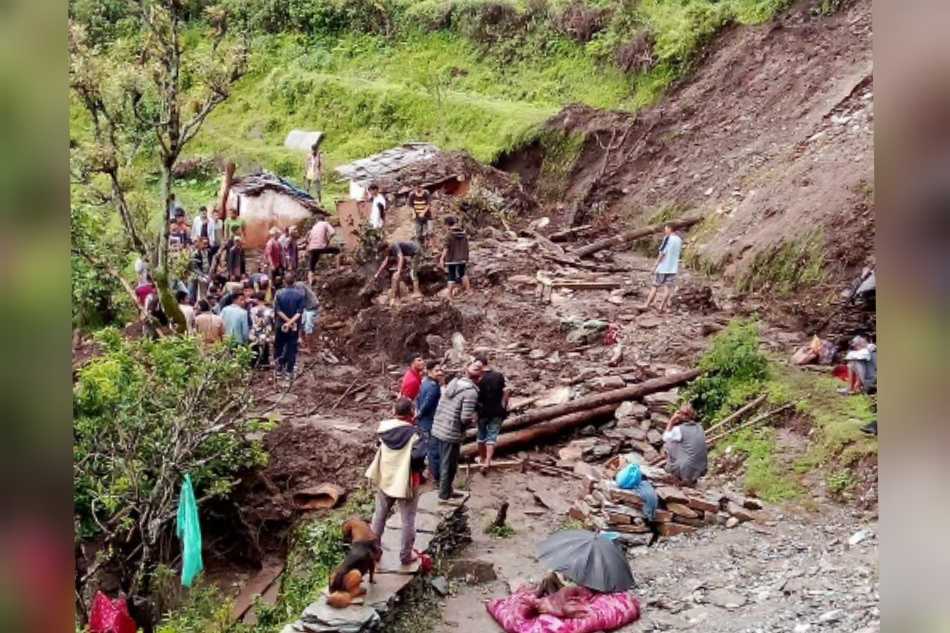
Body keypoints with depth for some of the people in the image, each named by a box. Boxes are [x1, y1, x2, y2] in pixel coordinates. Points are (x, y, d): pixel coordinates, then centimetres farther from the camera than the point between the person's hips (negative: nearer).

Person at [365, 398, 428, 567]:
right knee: (408, 520, 10)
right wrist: (420, 471, -9)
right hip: (406, 482, -5)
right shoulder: (413, 433, -21)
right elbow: (419, 456, -29)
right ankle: (406, 555, 19)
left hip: (384, 478, 5)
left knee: (380, 515, 22)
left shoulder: (383, 427, -7)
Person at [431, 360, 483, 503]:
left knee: (444, 463, 22)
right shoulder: (471, 391, -17)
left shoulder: (454, 381, 8)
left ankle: (446, 490, 37)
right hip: (451, 433, -8)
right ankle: (444, 496, 19)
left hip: (437, 428, 8)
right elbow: (465, 418, -23)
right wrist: (474, 417, 1)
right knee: (449, 466, 8)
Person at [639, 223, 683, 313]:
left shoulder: (667, 238, -12)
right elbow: (679, 252, 14)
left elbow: (662, 253, -13)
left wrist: (656, 265, -7)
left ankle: (647, 305, 6)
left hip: (663, 267, -4)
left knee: (655, 286, 3)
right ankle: (662, 306, 4)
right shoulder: (679, 240, 6)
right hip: (673, 268, 4)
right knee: (668, 287, 5)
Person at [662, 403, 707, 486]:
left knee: (668, 443, 9)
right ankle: (692, 479, 22)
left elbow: (665, 437, 8)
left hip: (686, 472, -6)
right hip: (701, 471, 6)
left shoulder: (679, 429, -10)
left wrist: (671, 421, 8)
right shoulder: (700, 427, 7)